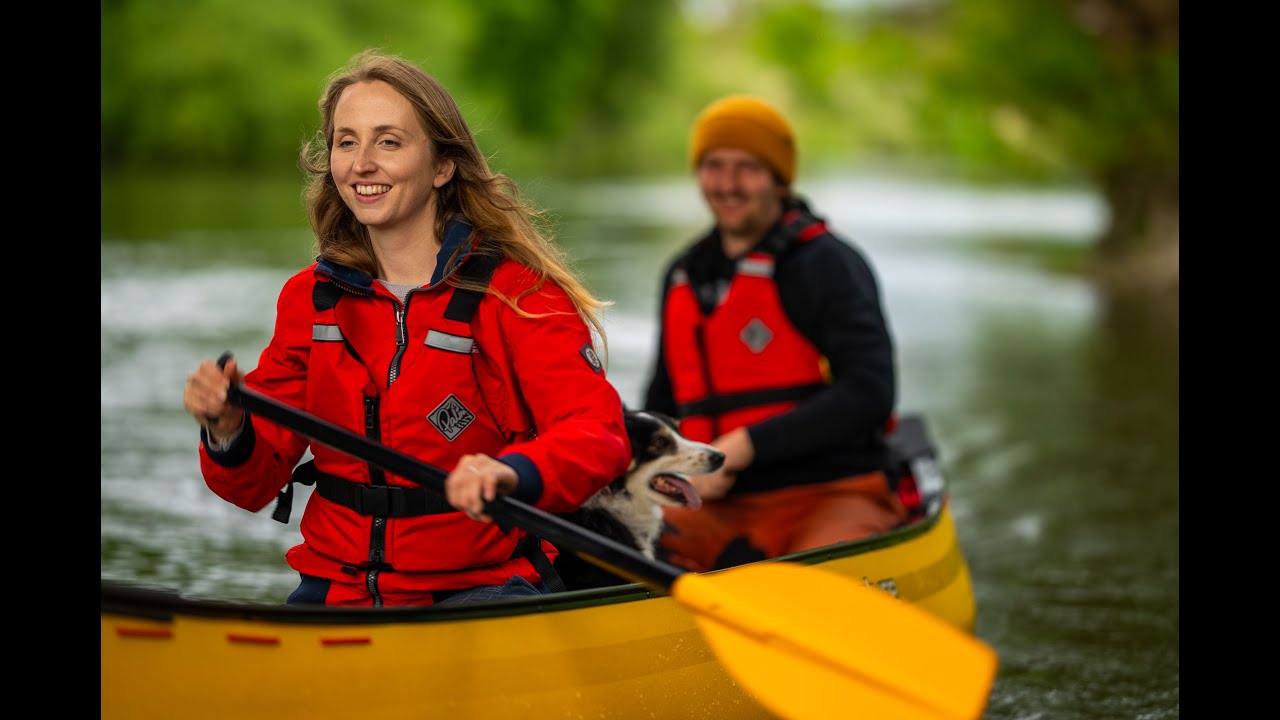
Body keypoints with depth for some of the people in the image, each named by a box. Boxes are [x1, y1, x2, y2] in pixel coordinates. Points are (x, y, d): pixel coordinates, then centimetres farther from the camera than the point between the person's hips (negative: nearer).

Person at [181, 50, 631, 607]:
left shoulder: (518, 291, -4)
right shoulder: (309, 297, 9)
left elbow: (599, 434, -19)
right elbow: (256, 482, 9)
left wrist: (511, 474, -40)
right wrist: (228, 431, -15)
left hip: (482, 586, -3)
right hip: (336, 587, 4)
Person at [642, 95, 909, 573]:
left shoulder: (826, 263, -1)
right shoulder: (684, 277, 18)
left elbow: (869, 395, -13)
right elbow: (662, 406, 30)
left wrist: (744, 446, -17)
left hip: (830, 498, -5)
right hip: (720, 511, 5)